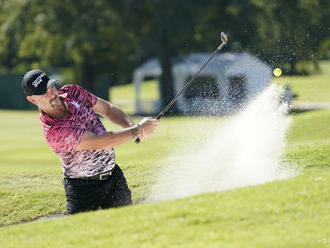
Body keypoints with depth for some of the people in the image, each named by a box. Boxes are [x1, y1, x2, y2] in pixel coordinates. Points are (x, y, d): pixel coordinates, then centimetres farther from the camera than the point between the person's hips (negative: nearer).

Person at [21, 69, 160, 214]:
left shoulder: (72, 92, -4)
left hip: (114, 175, 6)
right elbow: (100, 142, -29)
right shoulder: (53, 131, -27)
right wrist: (138, 130, -26)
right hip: (82, 186, -6)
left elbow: (107, 109, 8)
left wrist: (131, 126, -11)